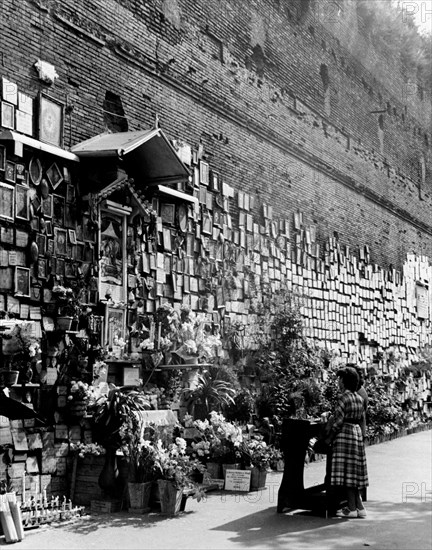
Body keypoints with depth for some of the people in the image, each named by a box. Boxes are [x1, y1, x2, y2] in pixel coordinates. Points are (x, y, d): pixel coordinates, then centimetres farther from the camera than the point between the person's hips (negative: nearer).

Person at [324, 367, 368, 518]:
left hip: (344, 433, -8)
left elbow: (338, 421, -17)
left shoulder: (343, 397, -13)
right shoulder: (359, 398, 11)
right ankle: (359, 507, 13)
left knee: (345, 472, -3)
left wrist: (329, 437, -9)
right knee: (354, 472, 12)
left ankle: (351, 508, -1)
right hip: (357, 433, 8)